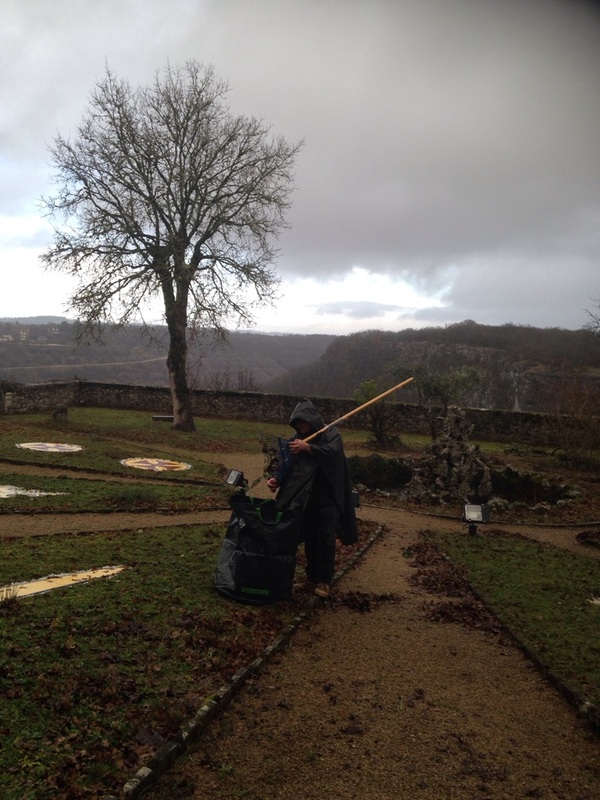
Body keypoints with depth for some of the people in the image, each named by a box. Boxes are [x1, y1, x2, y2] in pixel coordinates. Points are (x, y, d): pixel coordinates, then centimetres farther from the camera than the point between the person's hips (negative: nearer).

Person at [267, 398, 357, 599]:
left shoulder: (331, 434, -5)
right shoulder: (295, 439, 3)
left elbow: (333, 452, -25)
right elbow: (285, 465, -2)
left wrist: (308, 447, -36)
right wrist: (276, 479, -21)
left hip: (327, 498, -3)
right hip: (305, 498, 3)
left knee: (326, 539, -1)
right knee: (310, 539, 10)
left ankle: (324, 580, 10)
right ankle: (312, 575, 26)